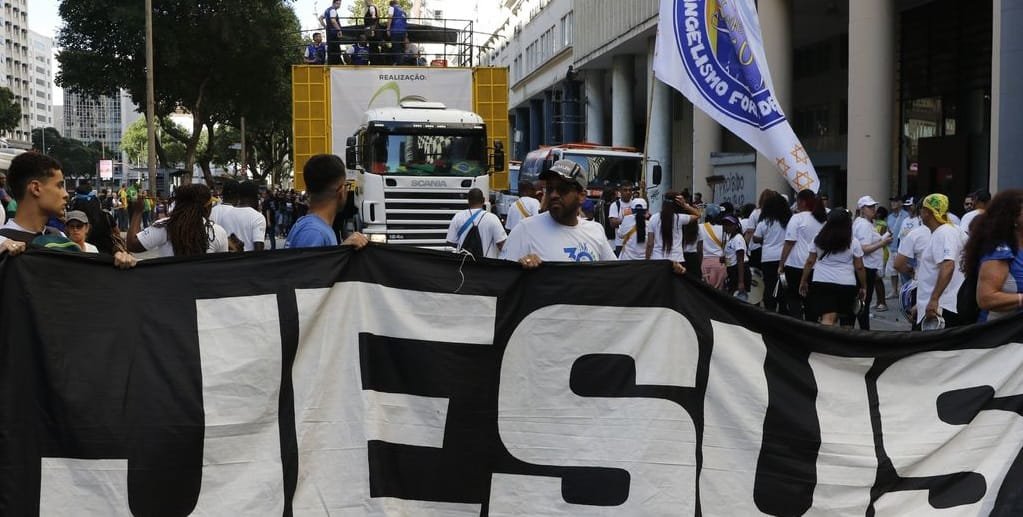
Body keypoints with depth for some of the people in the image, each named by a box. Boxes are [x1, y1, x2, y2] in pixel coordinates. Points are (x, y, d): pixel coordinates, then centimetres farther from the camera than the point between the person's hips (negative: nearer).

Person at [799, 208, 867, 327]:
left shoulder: (819, 240, 4)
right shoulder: (854, 242, 0)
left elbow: (810, 262, 6)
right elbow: (859, 267, 1)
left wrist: (803, 281, 15)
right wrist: (864, 287, 11)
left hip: (822, 283, 0)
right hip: (847, 284, 0)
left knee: (828, 318, -10)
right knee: (846, 320, 16)